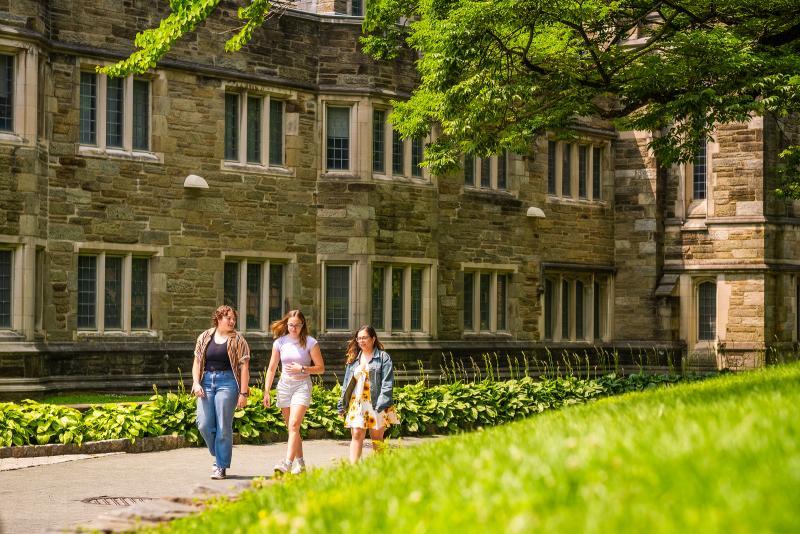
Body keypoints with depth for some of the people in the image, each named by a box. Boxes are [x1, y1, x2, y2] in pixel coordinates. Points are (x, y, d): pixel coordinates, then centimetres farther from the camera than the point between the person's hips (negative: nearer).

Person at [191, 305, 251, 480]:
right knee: (204, 425, -3)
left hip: (227, 382, -3)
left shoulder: (237, 340, 2)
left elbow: (244, 367, -2)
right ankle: (219, 455, 21)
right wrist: (196, 383, -3)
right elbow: (197, 362, 12)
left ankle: (221, 466, 3)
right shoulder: (205, 337, 11)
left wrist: (243, 393, -8)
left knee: (223, 427, -5)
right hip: (206, 381, 3)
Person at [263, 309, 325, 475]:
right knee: (292, 428, 9)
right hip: (284, 385, 4)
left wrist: (302, 369, -14)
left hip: (302, 385, -4)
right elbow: (272, 369, 10)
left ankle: (288, 463, -26)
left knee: (294, 425, -18)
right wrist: (266, 392, 6)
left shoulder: (310, 343, -3)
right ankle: (300, 462, 21)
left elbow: (321, 368, 0)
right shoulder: (280, 342, 5)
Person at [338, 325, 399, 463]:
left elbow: (387, 383, -8)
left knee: (377, 437, 3)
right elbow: (347, 383, 18)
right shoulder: (353, 359, 16)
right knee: (356, 435, -6)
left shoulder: (383, 357, 0)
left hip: (376, 404, -4)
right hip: (357, 403, 4)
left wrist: (382, 403, -17)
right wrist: (342, 402, 12)